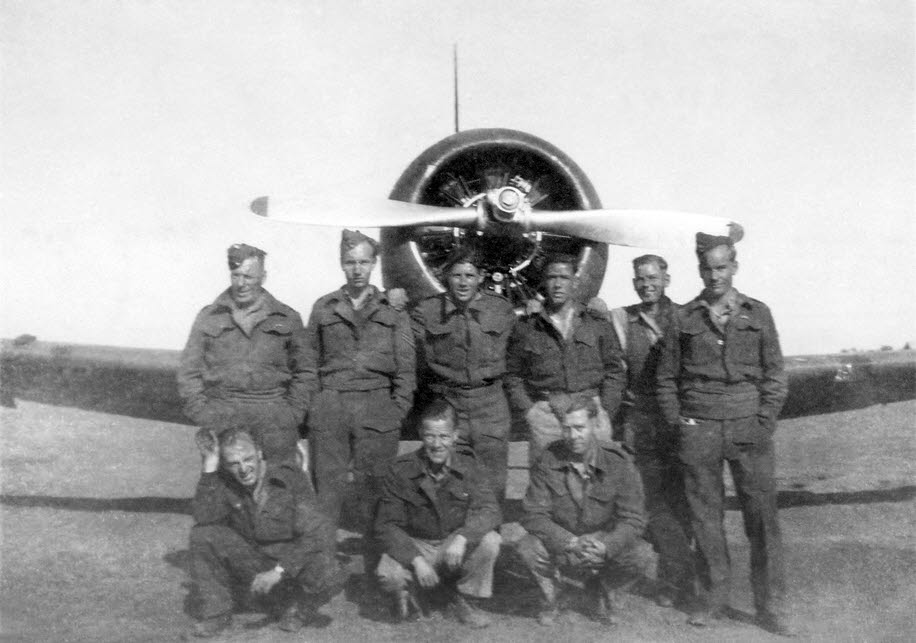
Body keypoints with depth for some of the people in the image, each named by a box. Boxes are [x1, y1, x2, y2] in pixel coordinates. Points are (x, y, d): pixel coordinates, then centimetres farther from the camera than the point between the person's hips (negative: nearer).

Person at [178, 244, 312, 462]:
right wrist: (202, 413, -1)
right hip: (220, 421, 0)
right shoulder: (209, 317, 10)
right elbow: (188, 372, 10)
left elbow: (303, 373, 14)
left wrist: (293, 413, 3)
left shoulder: (287, 319, 10)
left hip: (274, 421, 0)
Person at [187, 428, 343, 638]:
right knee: (203, 534, -18)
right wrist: (209, 466, -28)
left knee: (328, 577, -33)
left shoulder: (290, 478, -18)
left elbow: (316, 535, -23)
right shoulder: (225, 482, -7)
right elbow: (204, 517, -25)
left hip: (289, 561, -3)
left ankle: (302, 604, 4)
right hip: (250, 563, 3)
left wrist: (278, 571, -31)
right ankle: (215, 612, -4)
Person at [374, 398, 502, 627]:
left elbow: (489, 510, -18)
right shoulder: (401, 470, -12)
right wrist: (417, 560, -28)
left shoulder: (468, 467, -8)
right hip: (414, 546, -2)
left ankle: (461, 597, 0)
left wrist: (462, 537, -38)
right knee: (388, 576, -33)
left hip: (455, 548, 2)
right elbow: (387, 525, -13)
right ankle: (408, 590, 7)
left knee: (489, 541, -27)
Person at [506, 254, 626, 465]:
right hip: (544, 414, -1)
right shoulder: (526, 328, 9)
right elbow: (513, 376, 11)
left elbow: (615, 373, 12)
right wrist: (528, 411, -1)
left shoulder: (598, 325, 12)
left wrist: (604, 412, 2)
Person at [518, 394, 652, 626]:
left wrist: (605, 546, -35)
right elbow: (534, 515, -17)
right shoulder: (548, 461, -14)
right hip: (561, 548, 0)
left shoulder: (619, 463, -15)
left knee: (642, 557, -27)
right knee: (528, 546, -30)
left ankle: (606, 590, 7)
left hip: (606, 547, 0)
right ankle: (549, 601, 2)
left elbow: (632, 520, -15)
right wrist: (572, 543, -33)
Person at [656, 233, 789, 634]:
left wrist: (764, 423, -2)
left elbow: (774, 374, 7)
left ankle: (770, 606, 8)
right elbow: (666, 376, 10)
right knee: (705, 515, 5)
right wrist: (677, 423, 1)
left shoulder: (758, 314, 8)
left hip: (749, 429, 0)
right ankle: (713, 598, 18)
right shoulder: (684, 318, 6)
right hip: (698, 430, 0)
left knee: (762, 517, -1)